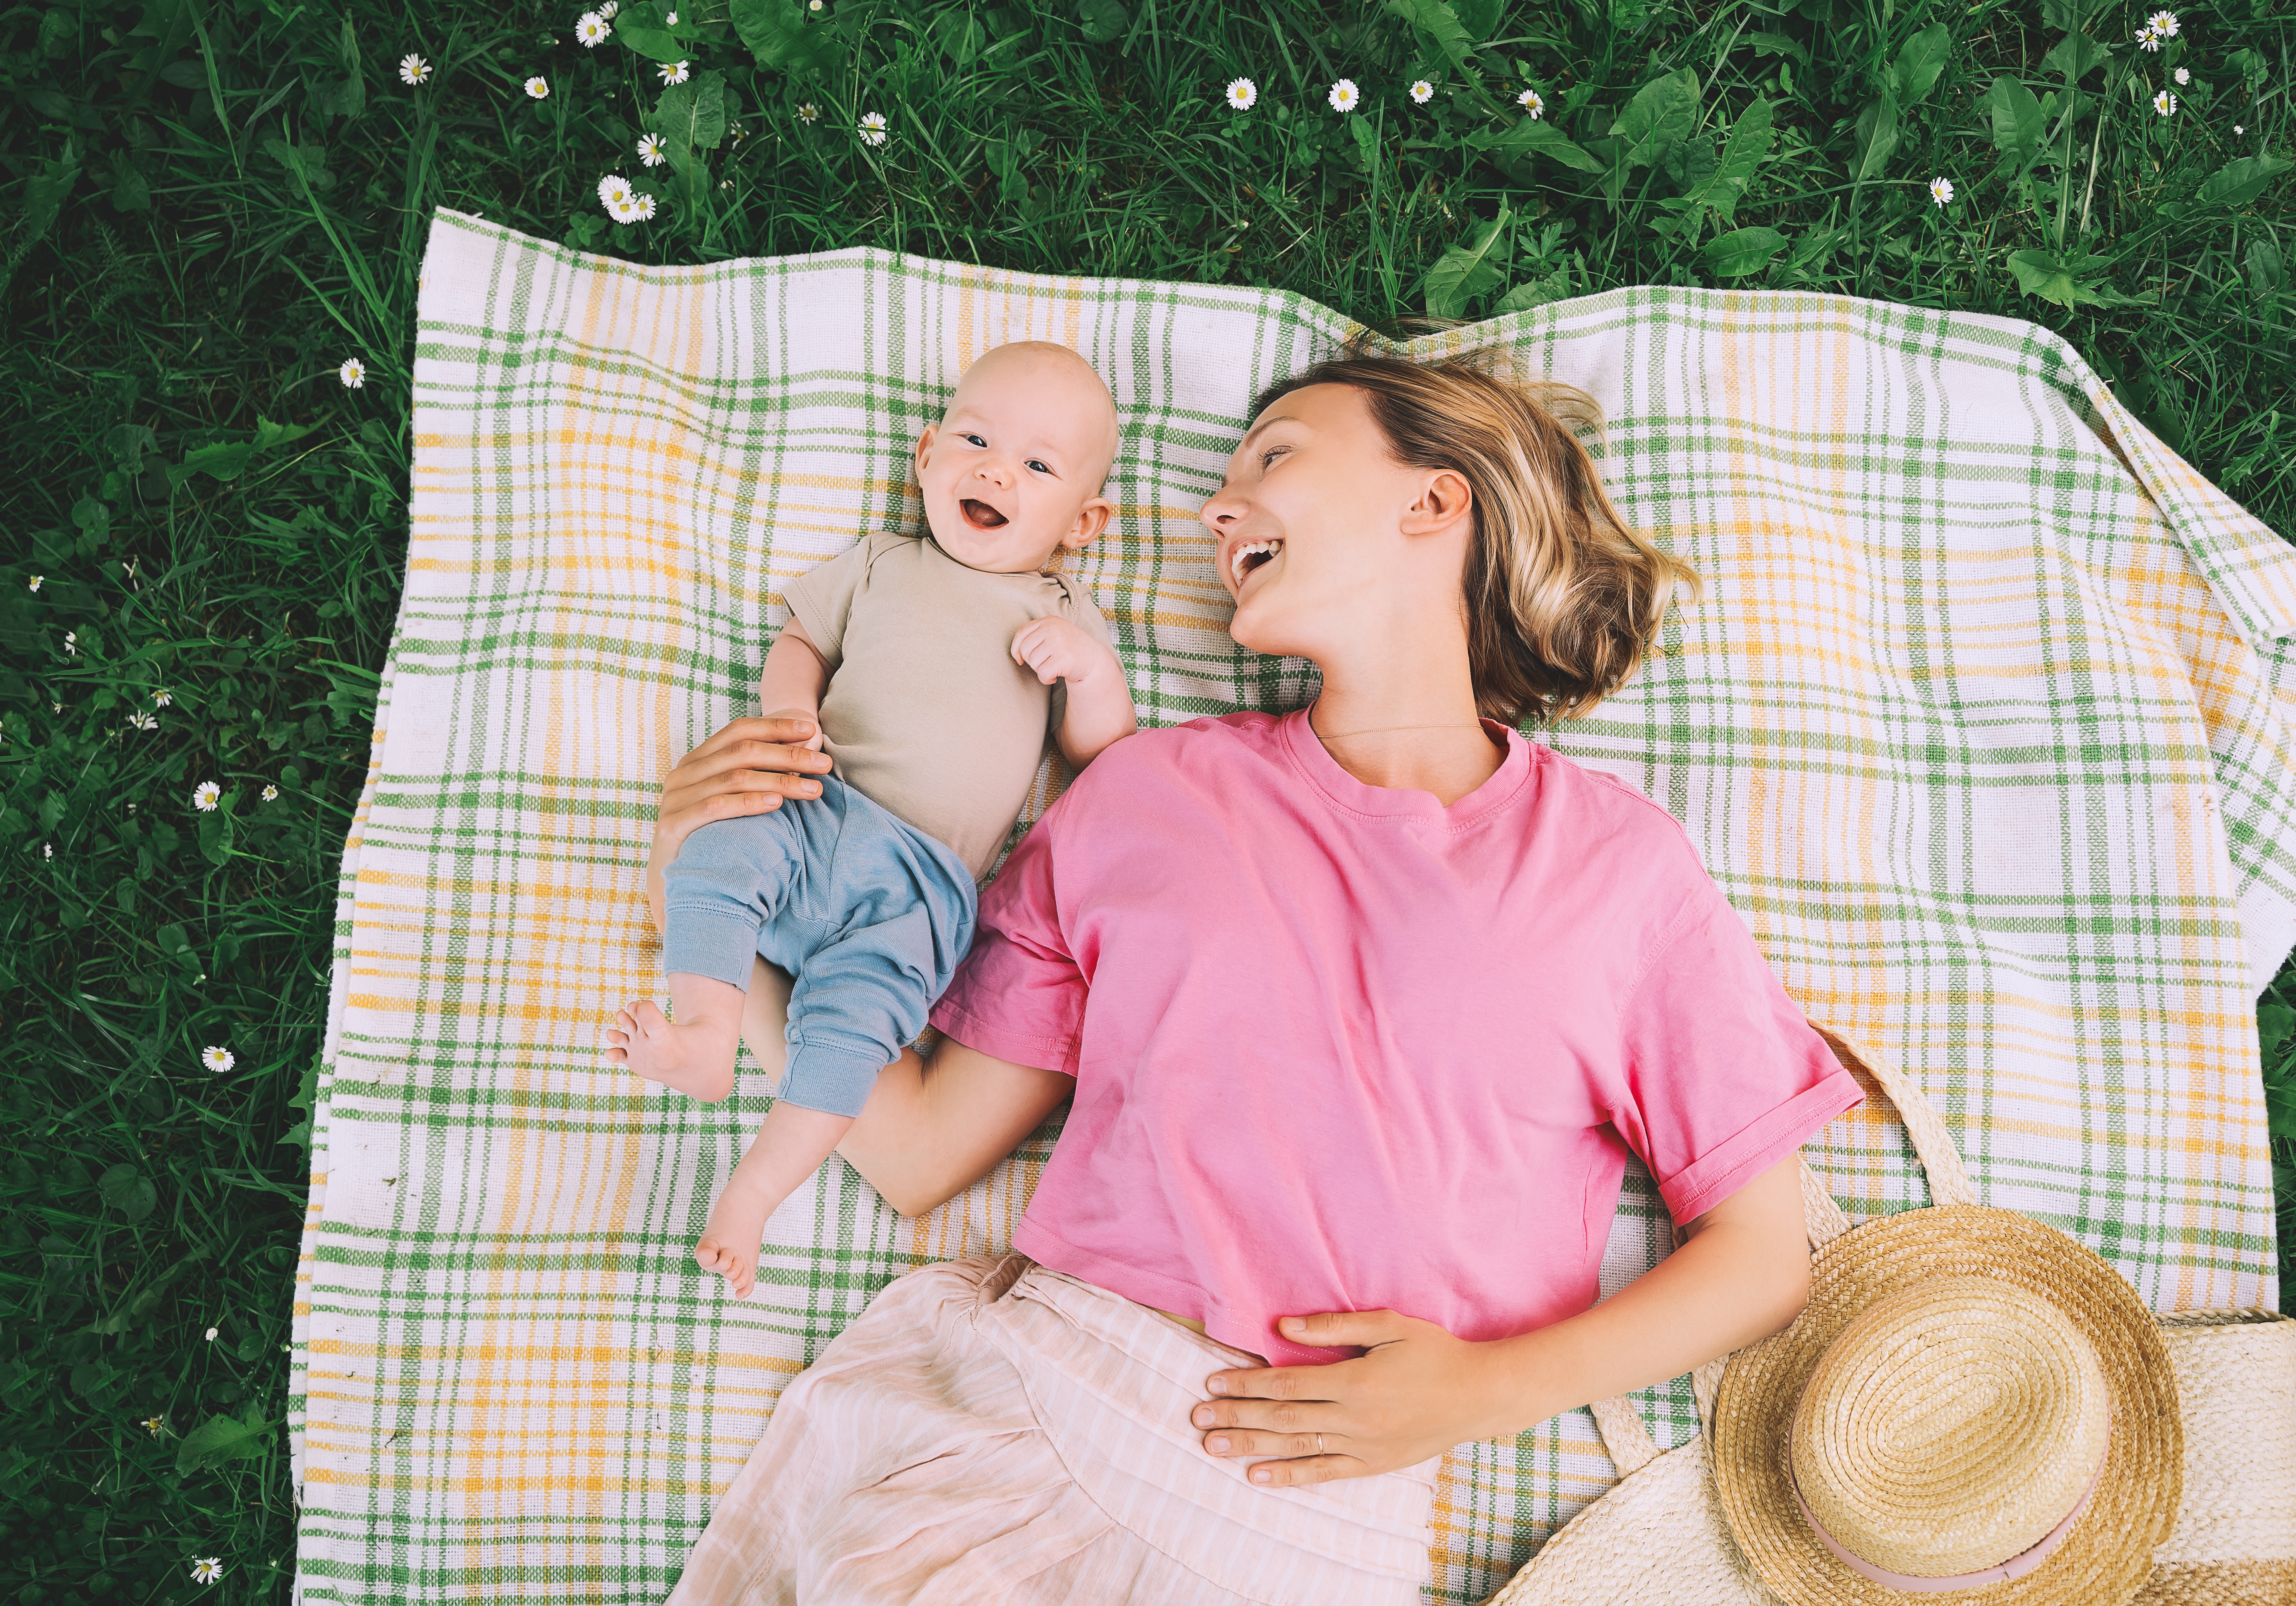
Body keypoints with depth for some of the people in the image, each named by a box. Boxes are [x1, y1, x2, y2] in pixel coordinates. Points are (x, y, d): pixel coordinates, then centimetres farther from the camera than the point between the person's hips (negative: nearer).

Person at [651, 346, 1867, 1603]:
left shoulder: (1619, 864, 5)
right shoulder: (1146, 791, 11)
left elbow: (1766, 1256, 7)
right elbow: (921, 1148, 11)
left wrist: (1487, 1392, -6)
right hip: (1004, 1375, 2)